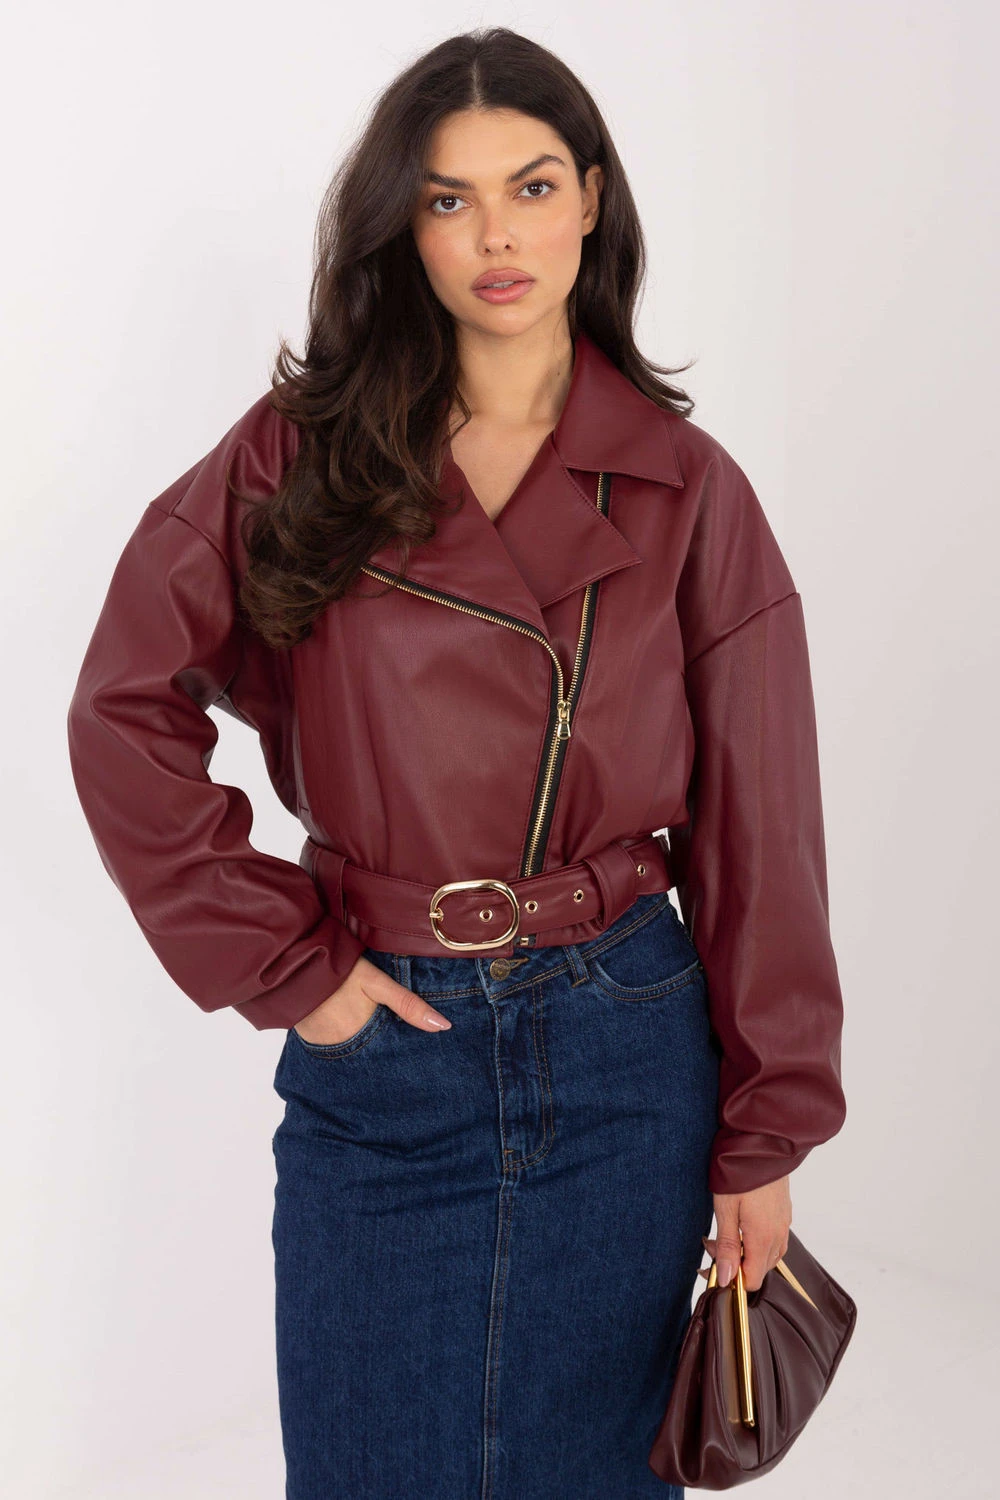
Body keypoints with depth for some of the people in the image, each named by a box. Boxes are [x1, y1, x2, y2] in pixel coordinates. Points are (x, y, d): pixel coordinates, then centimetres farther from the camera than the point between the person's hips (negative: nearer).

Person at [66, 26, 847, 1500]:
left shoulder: (686, 490, -1)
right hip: (380, 1053, 0)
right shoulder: (299, 452, -2)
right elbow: (124, 712, -3)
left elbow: (755, 827, 0)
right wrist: (282, 965, -8)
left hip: (628, 1056, 0)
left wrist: (768, 1133, 0)